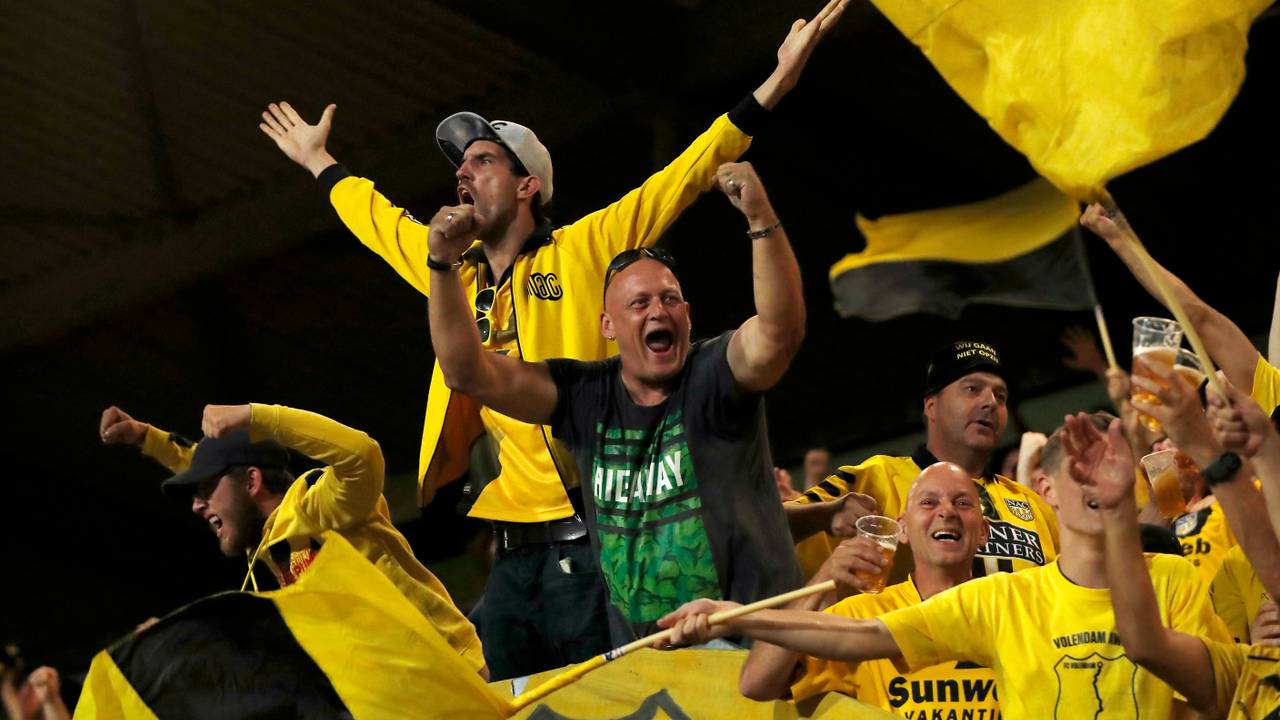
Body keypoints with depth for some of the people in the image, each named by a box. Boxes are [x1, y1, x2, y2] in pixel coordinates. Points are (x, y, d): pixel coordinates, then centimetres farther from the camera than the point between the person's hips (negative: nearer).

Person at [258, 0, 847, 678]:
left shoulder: (581, 252, 0)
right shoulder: (452, 271, 16)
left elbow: (680, 180, -4)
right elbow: (383, 222, 35)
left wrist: (772, 87, -9)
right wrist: (320, 163, 46)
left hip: (583, 538, -6)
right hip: (511, 550, 6)